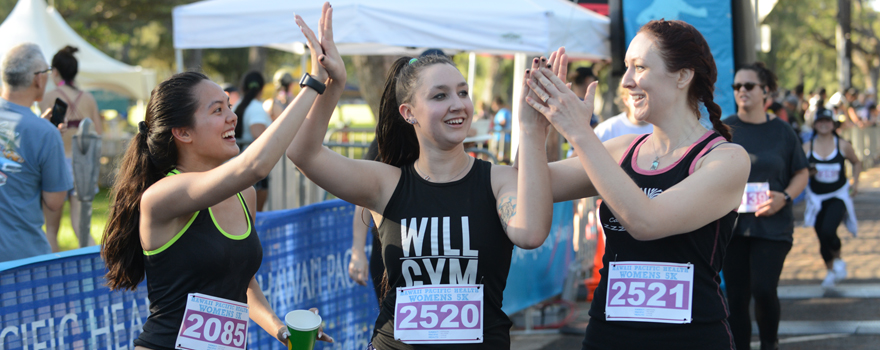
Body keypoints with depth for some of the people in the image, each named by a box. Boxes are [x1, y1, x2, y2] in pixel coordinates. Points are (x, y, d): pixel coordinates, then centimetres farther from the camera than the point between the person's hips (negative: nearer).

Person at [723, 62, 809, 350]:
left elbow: (801, 173, 9)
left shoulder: (781, 131, 3)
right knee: (737, 296, 3)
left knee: (763, 289, -13)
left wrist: (784, 197, -8)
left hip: (772, 226, -1)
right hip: (732, 226, 1)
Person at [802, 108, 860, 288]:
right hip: (817, 198, 2)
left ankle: (838, 260, 9)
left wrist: (855, 182, 0)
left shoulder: (843, 146, -5)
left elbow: (856, 163, 12)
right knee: (822, 238, 6)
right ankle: (830, 271, 31)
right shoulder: (807, 148, -4)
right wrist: (808, 172, -19)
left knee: (828, 231, -22)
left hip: (838, 196, -2)